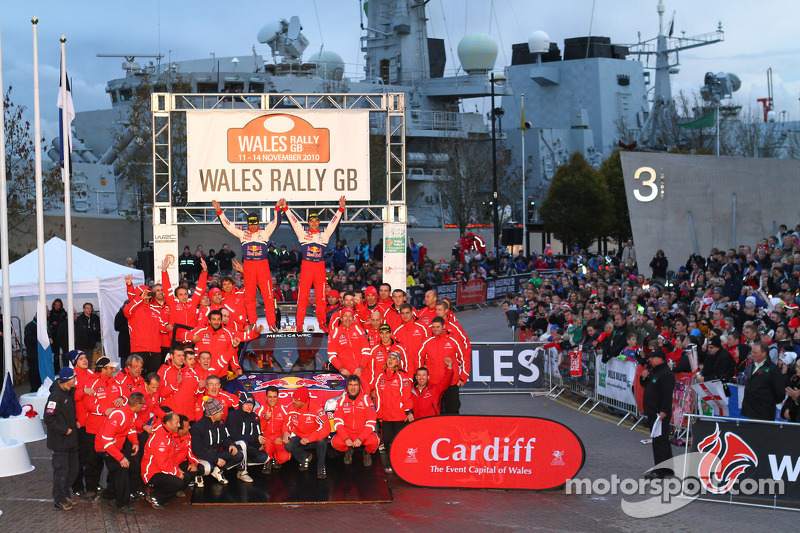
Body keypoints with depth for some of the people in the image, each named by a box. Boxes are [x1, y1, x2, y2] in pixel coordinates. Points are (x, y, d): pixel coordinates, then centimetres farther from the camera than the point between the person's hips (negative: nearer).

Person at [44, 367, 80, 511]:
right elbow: (49, 419, -23)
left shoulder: (71, 392, 7)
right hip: (60, 441, -8)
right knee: (61, 470, -4)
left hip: (71, 439, 8)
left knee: (73, 469, 14)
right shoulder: (56, 396, -21)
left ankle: (65, 493, 30)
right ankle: (59, 500, 8)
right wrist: (64, 429, -18)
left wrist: (76, 421, 7)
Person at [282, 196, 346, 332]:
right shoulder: (302, 233, 8)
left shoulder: (325, 233, 10)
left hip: (320, 267, 1)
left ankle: (322, 322, 10)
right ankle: (299, 324, 1)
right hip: (306, 266, -1)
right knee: (302, 296, -3)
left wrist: (341, 208, -8)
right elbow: (293, 220, 3)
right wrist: (285, 208, -6)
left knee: (321, 297, 3)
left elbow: (334, 222, 4)